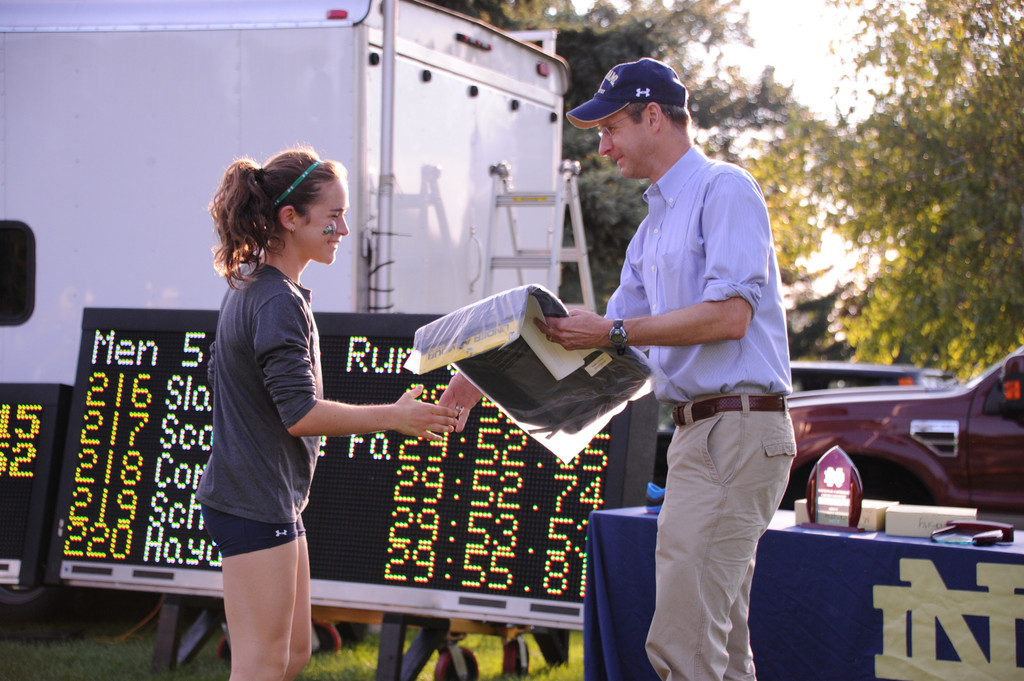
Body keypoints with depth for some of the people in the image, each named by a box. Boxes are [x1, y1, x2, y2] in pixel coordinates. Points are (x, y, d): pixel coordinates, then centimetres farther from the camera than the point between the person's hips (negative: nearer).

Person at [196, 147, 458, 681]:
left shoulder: (249, 288, 12)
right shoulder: (280, 302, -19)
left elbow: (220, 372, 25)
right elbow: (301, 413, -23)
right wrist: (395, 418, -15)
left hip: (271, 499, 11)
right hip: (255, 503, -11)